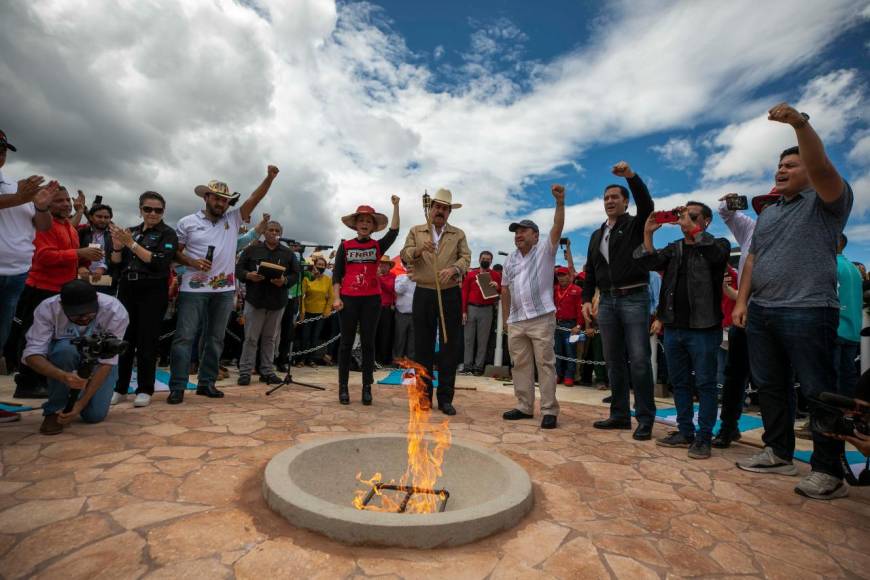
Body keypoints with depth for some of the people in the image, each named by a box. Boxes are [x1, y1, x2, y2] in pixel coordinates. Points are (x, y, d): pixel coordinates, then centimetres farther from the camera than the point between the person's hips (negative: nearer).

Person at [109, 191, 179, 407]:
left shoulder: (167, 233, 0)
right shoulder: (130, 231, 14)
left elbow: (159, 263, -13)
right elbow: (116, 265, 13)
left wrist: (132, 244, -15)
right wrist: (117, 246, -5)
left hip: (153, 293, -4)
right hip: (127, 291, 4)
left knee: (146, 342, -2)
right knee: (123, 339, 4)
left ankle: (145, 390, 8)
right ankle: (119, 388, 15)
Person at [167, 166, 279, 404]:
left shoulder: (233, 219, 8)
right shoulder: (187, 223, 3)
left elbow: (254, 199, -1)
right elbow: (174, 252, 6)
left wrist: (269, 178, -13)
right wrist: (191, 262, -13)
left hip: (224, 289, 3)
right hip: (194, 288, -3)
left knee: (216, 338, 9)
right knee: (184, 336, -1)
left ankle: (206, 382, 20)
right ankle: (177, 386, 6)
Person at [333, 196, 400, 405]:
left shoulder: (378, 246, 6)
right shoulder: (345, 246, 6)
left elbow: (394, 231, -10)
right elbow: (337, 274, 4)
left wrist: (396, 206, -12)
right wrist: (337, 298, -5)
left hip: (372, 299, 0)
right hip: (348, 299, 0)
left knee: (368, 342, 4)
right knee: (346, 342, 5)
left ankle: (367, 387, 10)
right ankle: (343, 386, 13)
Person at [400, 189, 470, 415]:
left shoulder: (458, 234, 10)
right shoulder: (416, 232, 11)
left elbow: (466, 258, -2)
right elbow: (404, 256, -1)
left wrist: (453, 269, -23)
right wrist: (419, 249, -22)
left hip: (450, 295, 0)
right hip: (423, 295, 0)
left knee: (450, 346, 2)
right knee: (422, 346, 6)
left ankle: (445, 398, 14)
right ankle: (424, 395, 18)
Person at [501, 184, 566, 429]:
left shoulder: (545, 249, 3)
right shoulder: (510, 259, 16)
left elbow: (558, 227, -13)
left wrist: (560, 202, -25)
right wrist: (505, 319, 14)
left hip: (541, 318, -5)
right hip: (516, 321, 6)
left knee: (545, 364, -2)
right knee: (520, 365, 10)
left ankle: (549, 410, 4)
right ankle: (524, 406, 20)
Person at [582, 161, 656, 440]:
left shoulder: (636, 225, 5)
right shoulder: (597, 235, 19)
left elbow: (647, 205, -18)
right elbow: (590, 271, 18)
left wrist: (631, 175, -28)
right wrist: (587, 299, 8)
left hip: (634, 298, -5)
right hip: (606, 300, 5)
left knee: (639, 360, -6)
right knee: (614, 361, 8)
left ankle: (645, 419, 4)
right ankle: (620, 415, 18)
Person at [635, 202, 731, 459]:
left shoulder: (718, 244, 2)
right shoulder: (674, 249, 15)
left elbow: (716, 254, -21)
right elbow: (650, 262, -1)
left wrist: (693, 229, -16)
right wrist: (648, 234, -11)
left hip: (703, 327, -5)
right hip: (673, 327, 5)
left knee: (705, 384, 2)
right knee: (679, 382, 12)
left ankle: (703, 437, 12)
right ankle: (685, 431, 24)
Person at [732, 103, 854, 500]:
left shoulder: (828, 201, 2)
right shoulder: (767, 213, 21)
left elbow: (822, 168, -20)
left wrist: (800, 123, -31)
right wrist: (742, 300, 6)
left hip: (807, 311, -7)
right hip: (760, 312, 7)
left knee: (819, 391, -1)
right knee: (769, 386, 11)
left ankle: (829, 472, 8)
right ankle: (778, 453, 22)